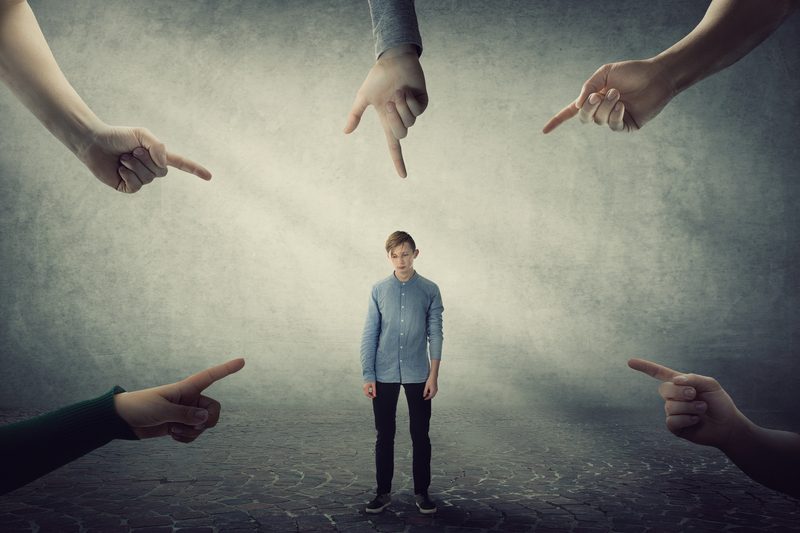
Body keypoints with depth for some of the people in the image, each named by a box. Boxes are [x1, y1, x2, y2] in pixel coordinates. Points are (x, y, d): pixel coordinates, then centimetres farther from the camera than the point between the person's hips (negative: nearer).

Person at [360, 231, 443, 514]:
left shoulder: (429, 290, 0)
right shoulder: (378, 290, 2)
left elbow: (435, 334, 1)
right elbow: (369, 334, 3)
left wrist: (433, 375, -4)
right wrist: (368, 375, -2)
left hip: (418, 375, 0)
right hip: (384, 375, 1)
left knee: (420, 435, 6)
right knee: (384, 435, 8)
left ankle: (422, 492, 21)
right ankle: (383, 492, 21)